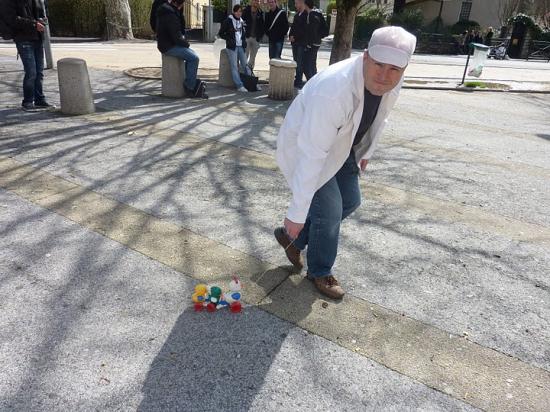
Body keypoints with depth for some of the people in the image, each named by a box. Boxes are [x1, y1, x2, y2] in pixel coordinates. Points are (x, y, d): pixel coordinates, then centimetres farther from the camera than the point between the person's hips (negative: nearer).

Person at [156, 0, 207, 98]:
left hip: (170, 43, 11)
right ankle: (190, 88, -10)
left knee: (193, 55, 16)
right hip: (169, 47, -11)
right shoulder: (170, 14, -21)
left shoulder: (167, 9, 12)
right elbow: (176, 37, -22)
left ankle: (193, 82, 15)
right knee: (194, 58, -17)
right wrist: (186, 43, -6)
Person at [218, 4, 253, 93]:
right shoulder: (228, 21, -1)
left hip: (241, 46, 5)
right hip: (232, 47, -5)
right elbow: (221, 34, 1)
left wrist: (244, 41, 10)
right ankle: (239, 85, -14)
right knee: (234, 66, -11)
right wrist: (229, 39, -10)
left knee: (245, 65, 5)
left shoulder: (242, 22, 14)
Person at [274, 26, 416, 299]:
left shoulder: (391, 80, -15)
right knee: (329, 211, -8)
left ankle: (291, 237, 31)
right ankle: (320, 272, 19)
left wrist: (365, 153, 18)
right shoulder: (333, 91, -40)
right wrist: (297, 214, -36)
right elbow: (311, 155, -39)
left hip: (341, 145, 8)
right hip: (305, 147, -8)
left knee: (349, 202, 14)